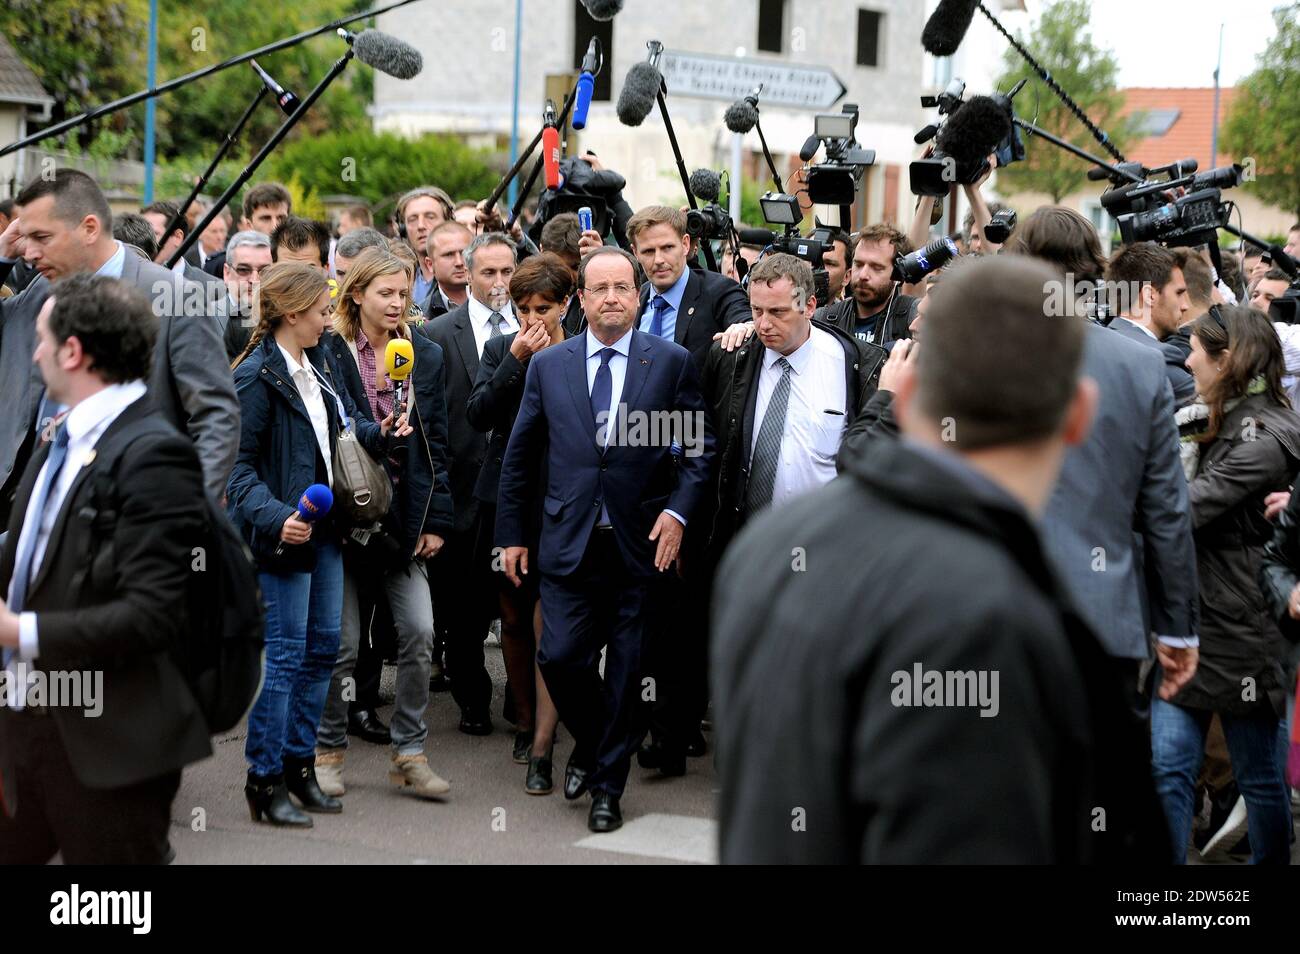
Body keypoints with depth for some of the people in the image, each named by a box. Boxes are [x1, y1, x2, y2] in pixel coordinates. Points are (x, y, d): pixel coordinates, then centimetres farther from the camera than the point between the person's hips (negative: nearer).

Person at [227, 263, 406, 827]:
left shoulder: (317, 366, 10)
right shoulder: (256, 377, -15)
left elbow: (343, 426, 18)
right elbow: (237, 464, -17)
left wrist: (378, 432, -2)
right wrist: (274, 517, -28)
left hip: (325, 524, 9)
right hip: (286, 529, -9)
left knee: (323, 647, 12)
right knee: (283, 654, -4)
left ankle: (299, 764, 23)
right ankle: (265, 781, 4)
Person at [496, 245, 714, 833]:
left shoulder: (672, 362, 1)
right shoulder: (548, 365, 6)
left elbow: (701, 447, 3)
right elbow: (520, 455, 11)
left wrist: (678, 511, -10)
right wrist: (511, 533, 9)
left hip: (640, 543, -1)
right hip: (569, 542, 1)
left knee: (626, 670, 5)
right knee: (560, 658, -5)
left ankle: (608, 787, 19)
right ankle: (590, 744, 25)